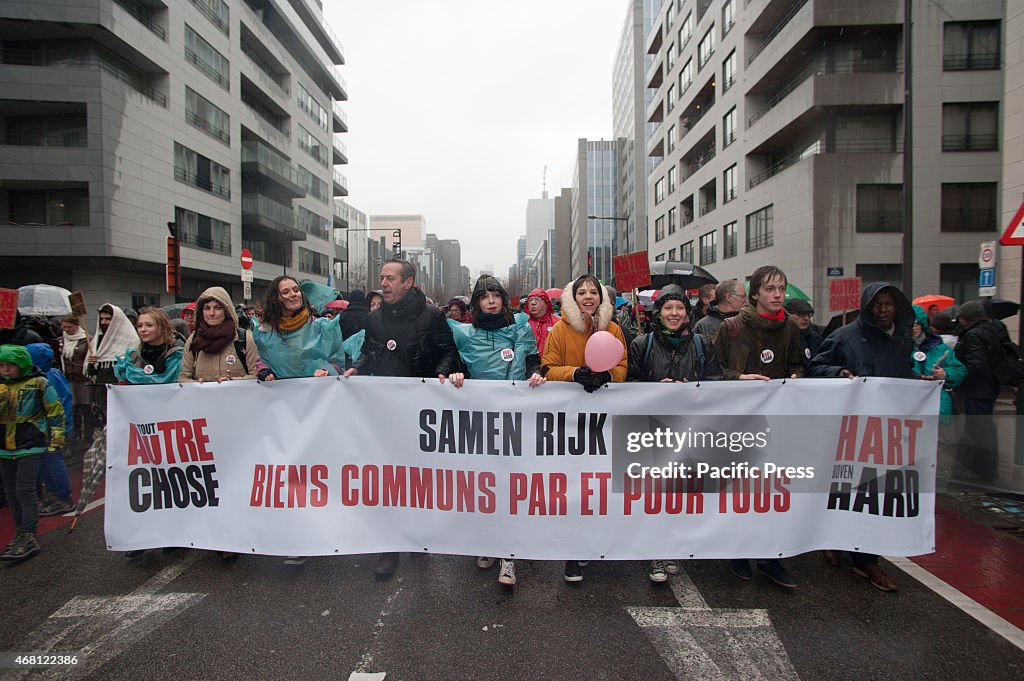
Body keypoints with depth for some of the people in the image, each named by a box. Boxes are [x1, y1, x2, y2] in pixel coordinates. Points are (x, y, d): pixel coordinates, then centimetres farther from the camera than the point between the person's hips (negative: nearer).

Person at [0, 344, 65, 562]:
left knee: (25, 490, -10)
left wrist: (56, 439, -2)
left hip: (30, 446, -6)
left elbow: (56, 411, 0)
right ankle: (20, 534, 24)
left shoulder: (39, 384, -6)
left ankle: (29, 538, -7)